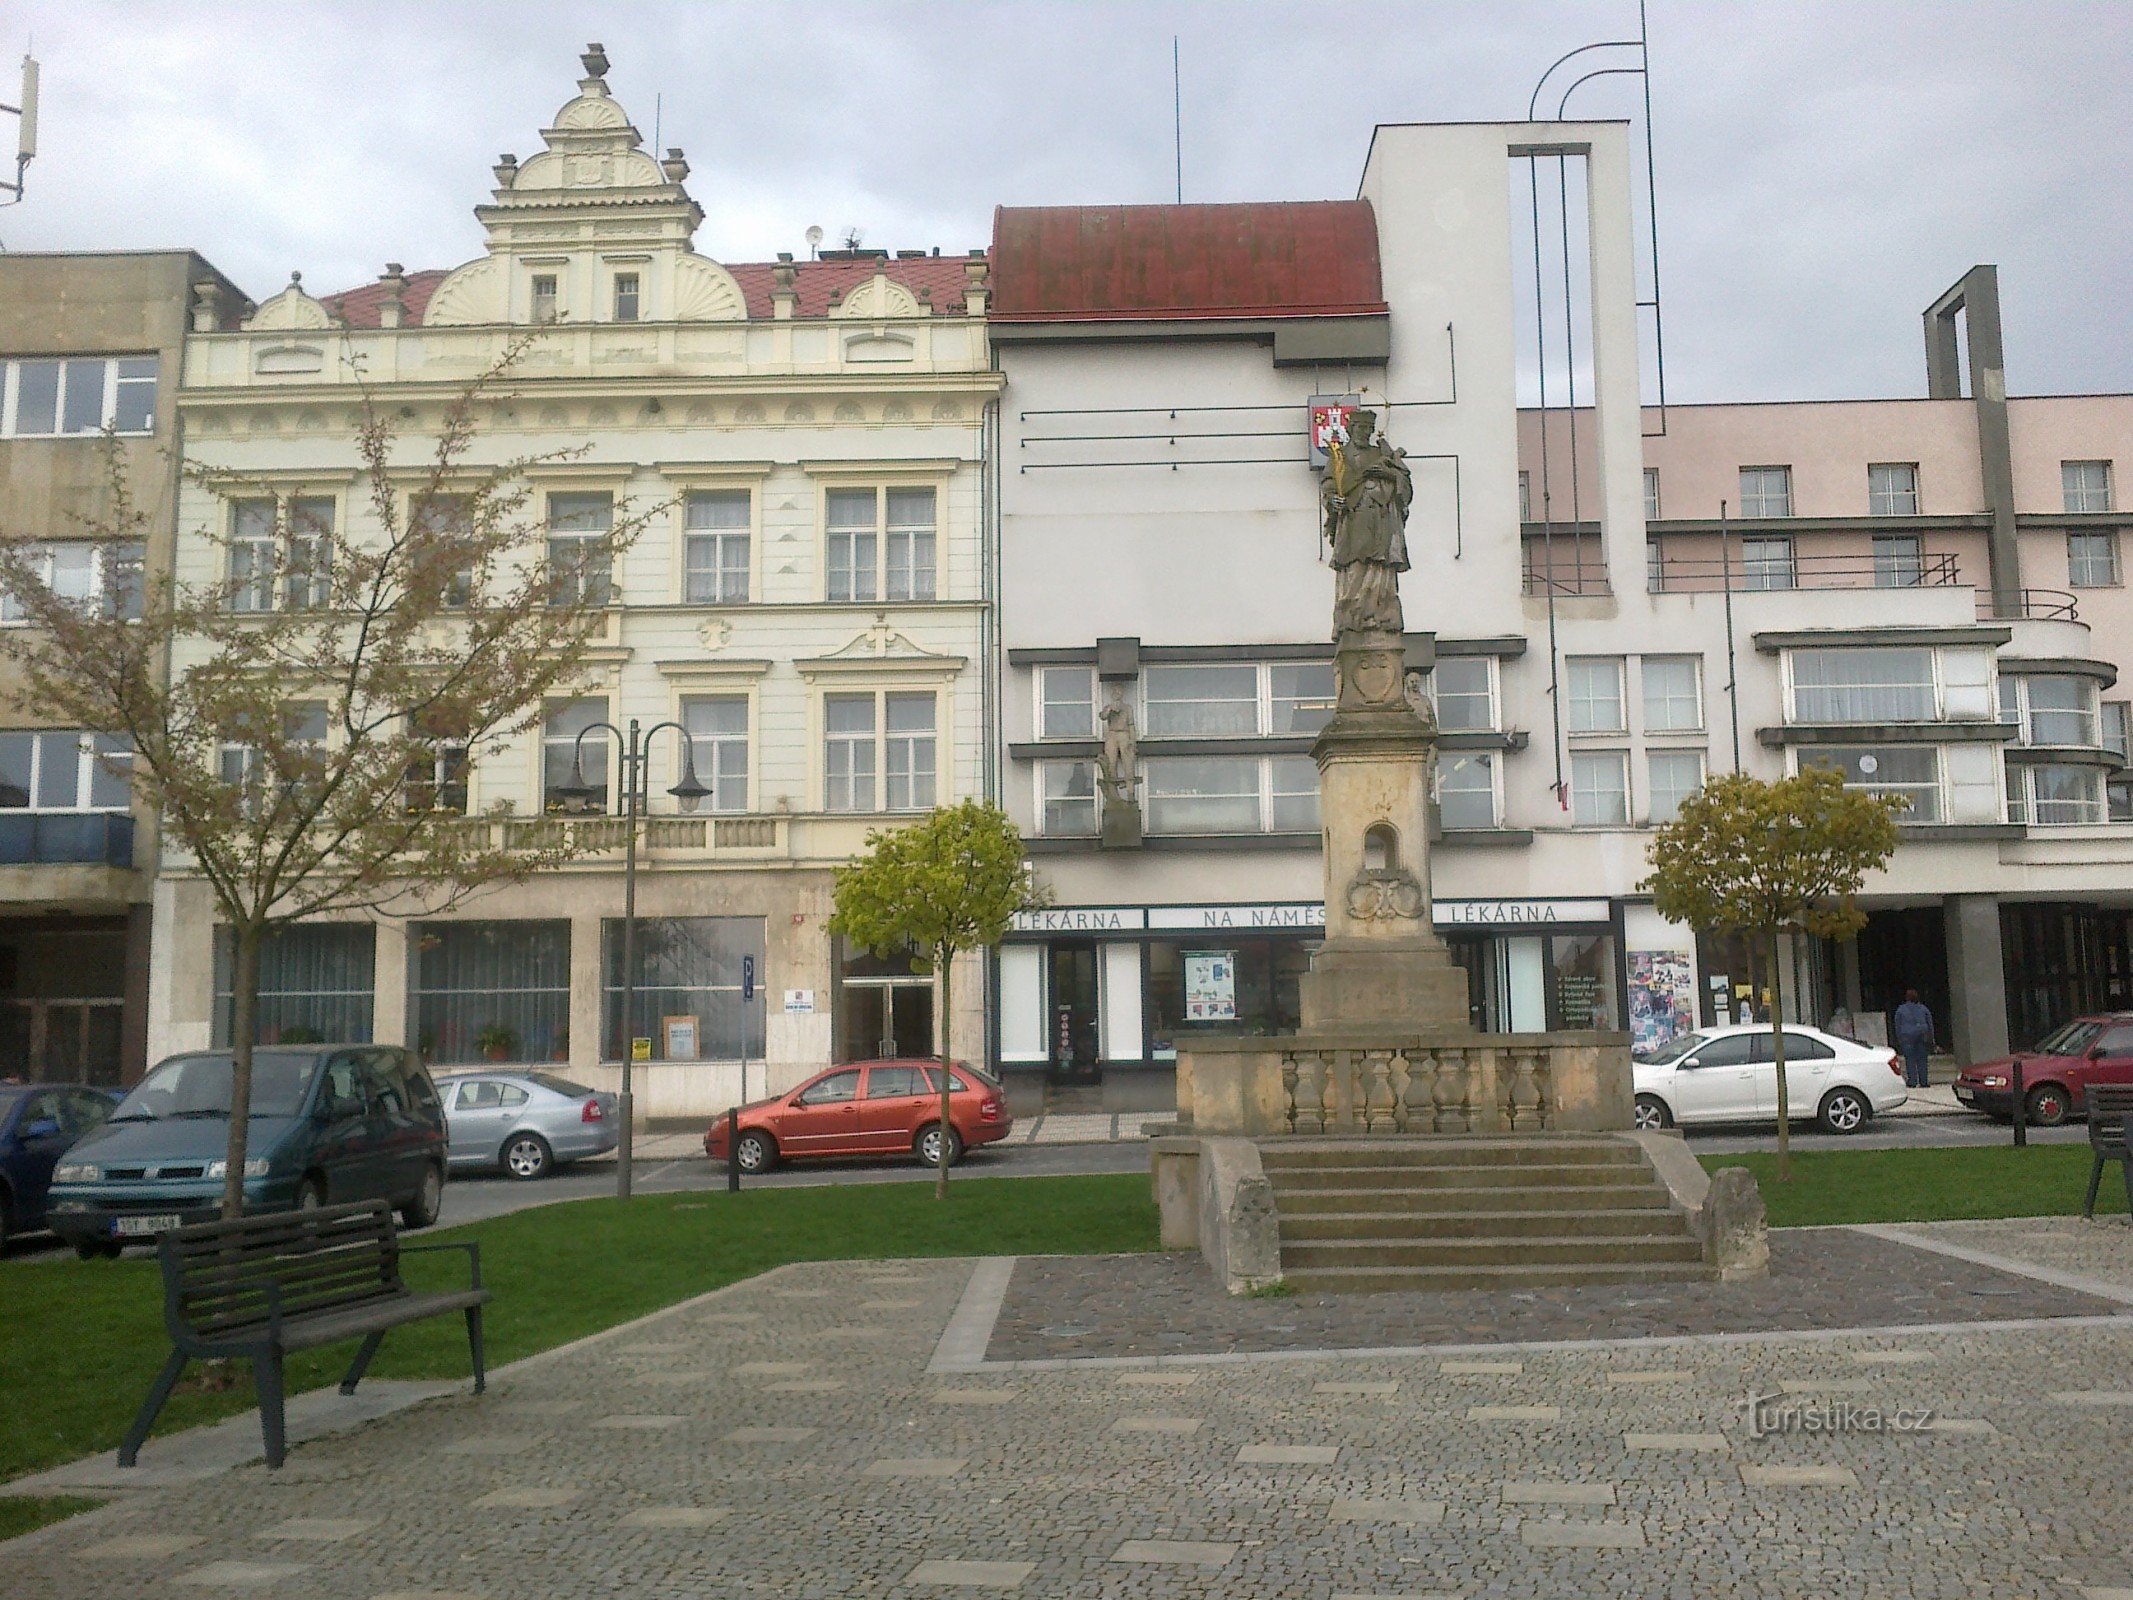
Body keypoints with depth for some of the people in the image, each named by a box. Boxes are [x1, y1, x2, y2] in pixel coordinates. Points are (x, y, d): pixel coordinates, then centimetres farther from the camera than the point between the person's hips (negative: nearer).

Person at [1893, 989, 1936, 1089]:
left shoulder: (1900, 1009, 2)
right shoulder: (1923, 1008, 9)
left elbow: (1898, 1026, 1)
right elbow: (1930, 1024, 11)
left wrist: (1899, 1039, 6)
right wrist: (1931, 1038, 15)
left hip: (1907, 1037, -2)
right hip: (1922, 1035, 2)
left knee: (1910, 1060, -2)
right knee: (1922, 1060, 5)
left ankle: (1912, 1082, -7)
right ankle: (1923, 1082, 4)